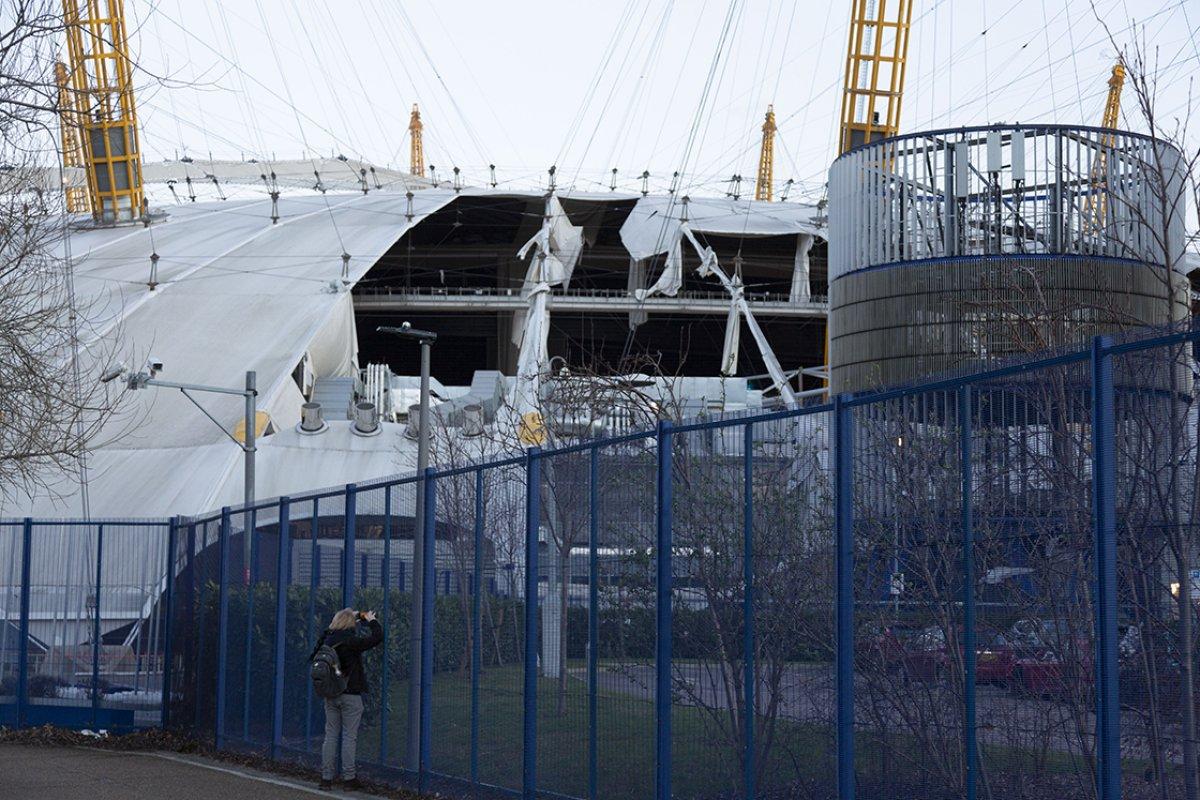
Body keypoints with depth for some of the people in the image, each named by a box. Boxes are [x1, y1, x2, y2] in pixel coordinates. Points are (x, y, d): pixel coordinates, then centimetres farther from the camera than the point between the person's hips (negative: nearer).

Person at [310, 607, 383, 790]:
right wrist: (371, 621, 5)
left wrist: (356, 616, 27)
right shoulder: (352, 642, -16)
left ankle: (326, 777, 10)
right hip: (350, 695, -6)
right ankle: (349, 778, 4)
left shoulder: (328, 639, 2)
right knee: (349, 737, 1)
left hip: (330, 695, 6)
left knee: (330, 735, 9)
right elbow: (376, 637, -13)